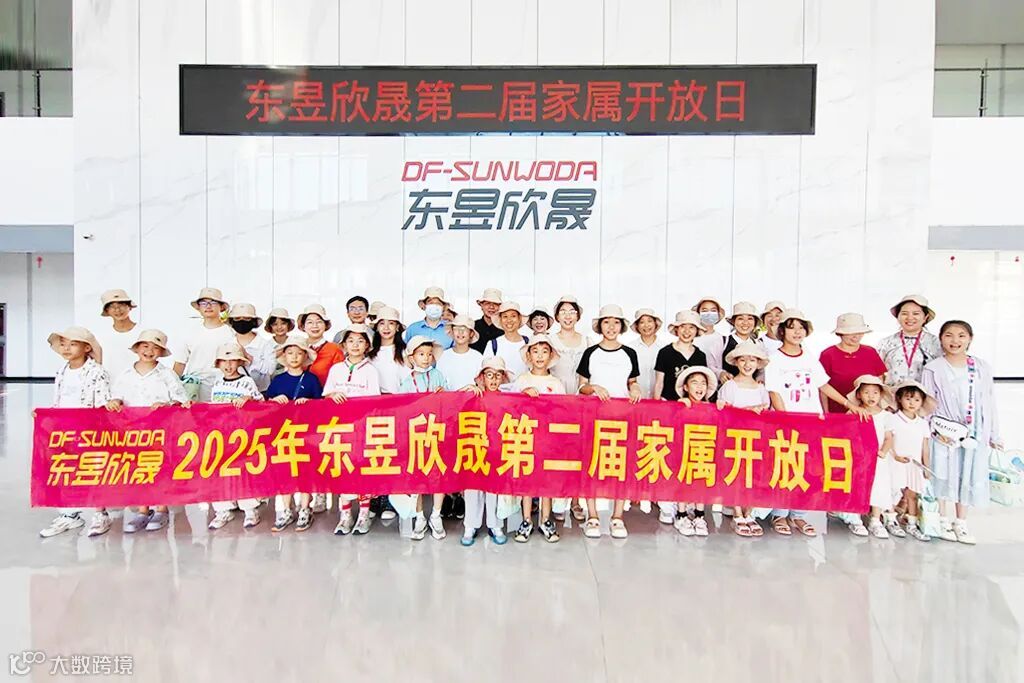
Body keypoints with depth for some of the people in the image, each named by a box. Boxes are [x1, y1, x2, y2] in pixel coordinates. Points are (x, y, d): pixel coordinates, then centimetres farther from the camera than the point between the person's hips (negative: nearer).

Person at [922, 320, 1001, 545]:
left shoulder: (982, 368, 3)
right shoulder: (933, 369, -5)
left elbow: (989, 403, 6)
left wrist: (993, 435, 7)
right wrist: (936, 430, -15)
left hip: (974, 435, 3)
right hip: (944, 434, -2)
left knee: (969, 477, 9)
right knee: (943, 476, 4)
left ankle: (961, 523, 23)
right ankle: (943, 521, 19)